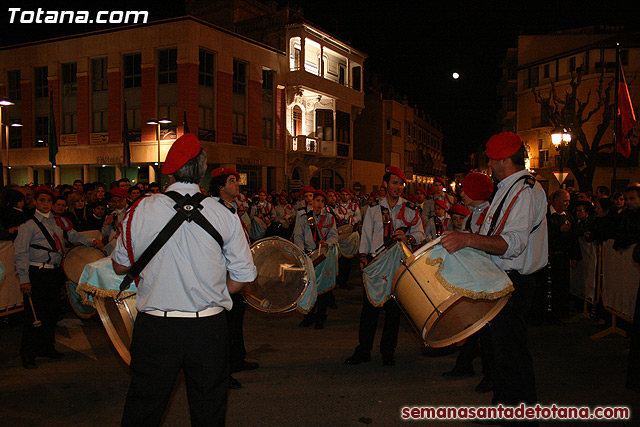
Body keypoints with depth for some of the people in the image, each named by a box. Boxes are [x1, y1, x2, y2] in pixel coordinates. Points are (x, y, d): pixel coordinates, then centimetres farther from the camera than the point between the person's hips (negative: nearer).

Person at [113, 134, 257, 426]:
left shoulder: (140, 210, -4)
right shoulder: (225, 214, -5)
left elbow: (120, 266, 9)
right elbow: (243, 276, -1)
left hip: (154, 329, 0)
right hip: (209, 330, 1)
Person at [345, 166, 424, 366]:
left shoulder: (410, 209, 7)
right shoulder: (374, 209, 11)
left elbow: (420, 234, 3)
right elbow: (366, 235, 11)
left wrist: (407, 238, -17)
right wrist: (363, 256, -2)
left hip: (399, 264, -1)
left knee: (393, 309, 5)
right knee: (369, 307, 1)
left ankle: (388, 352, 18)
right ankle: (363, 350, 13)